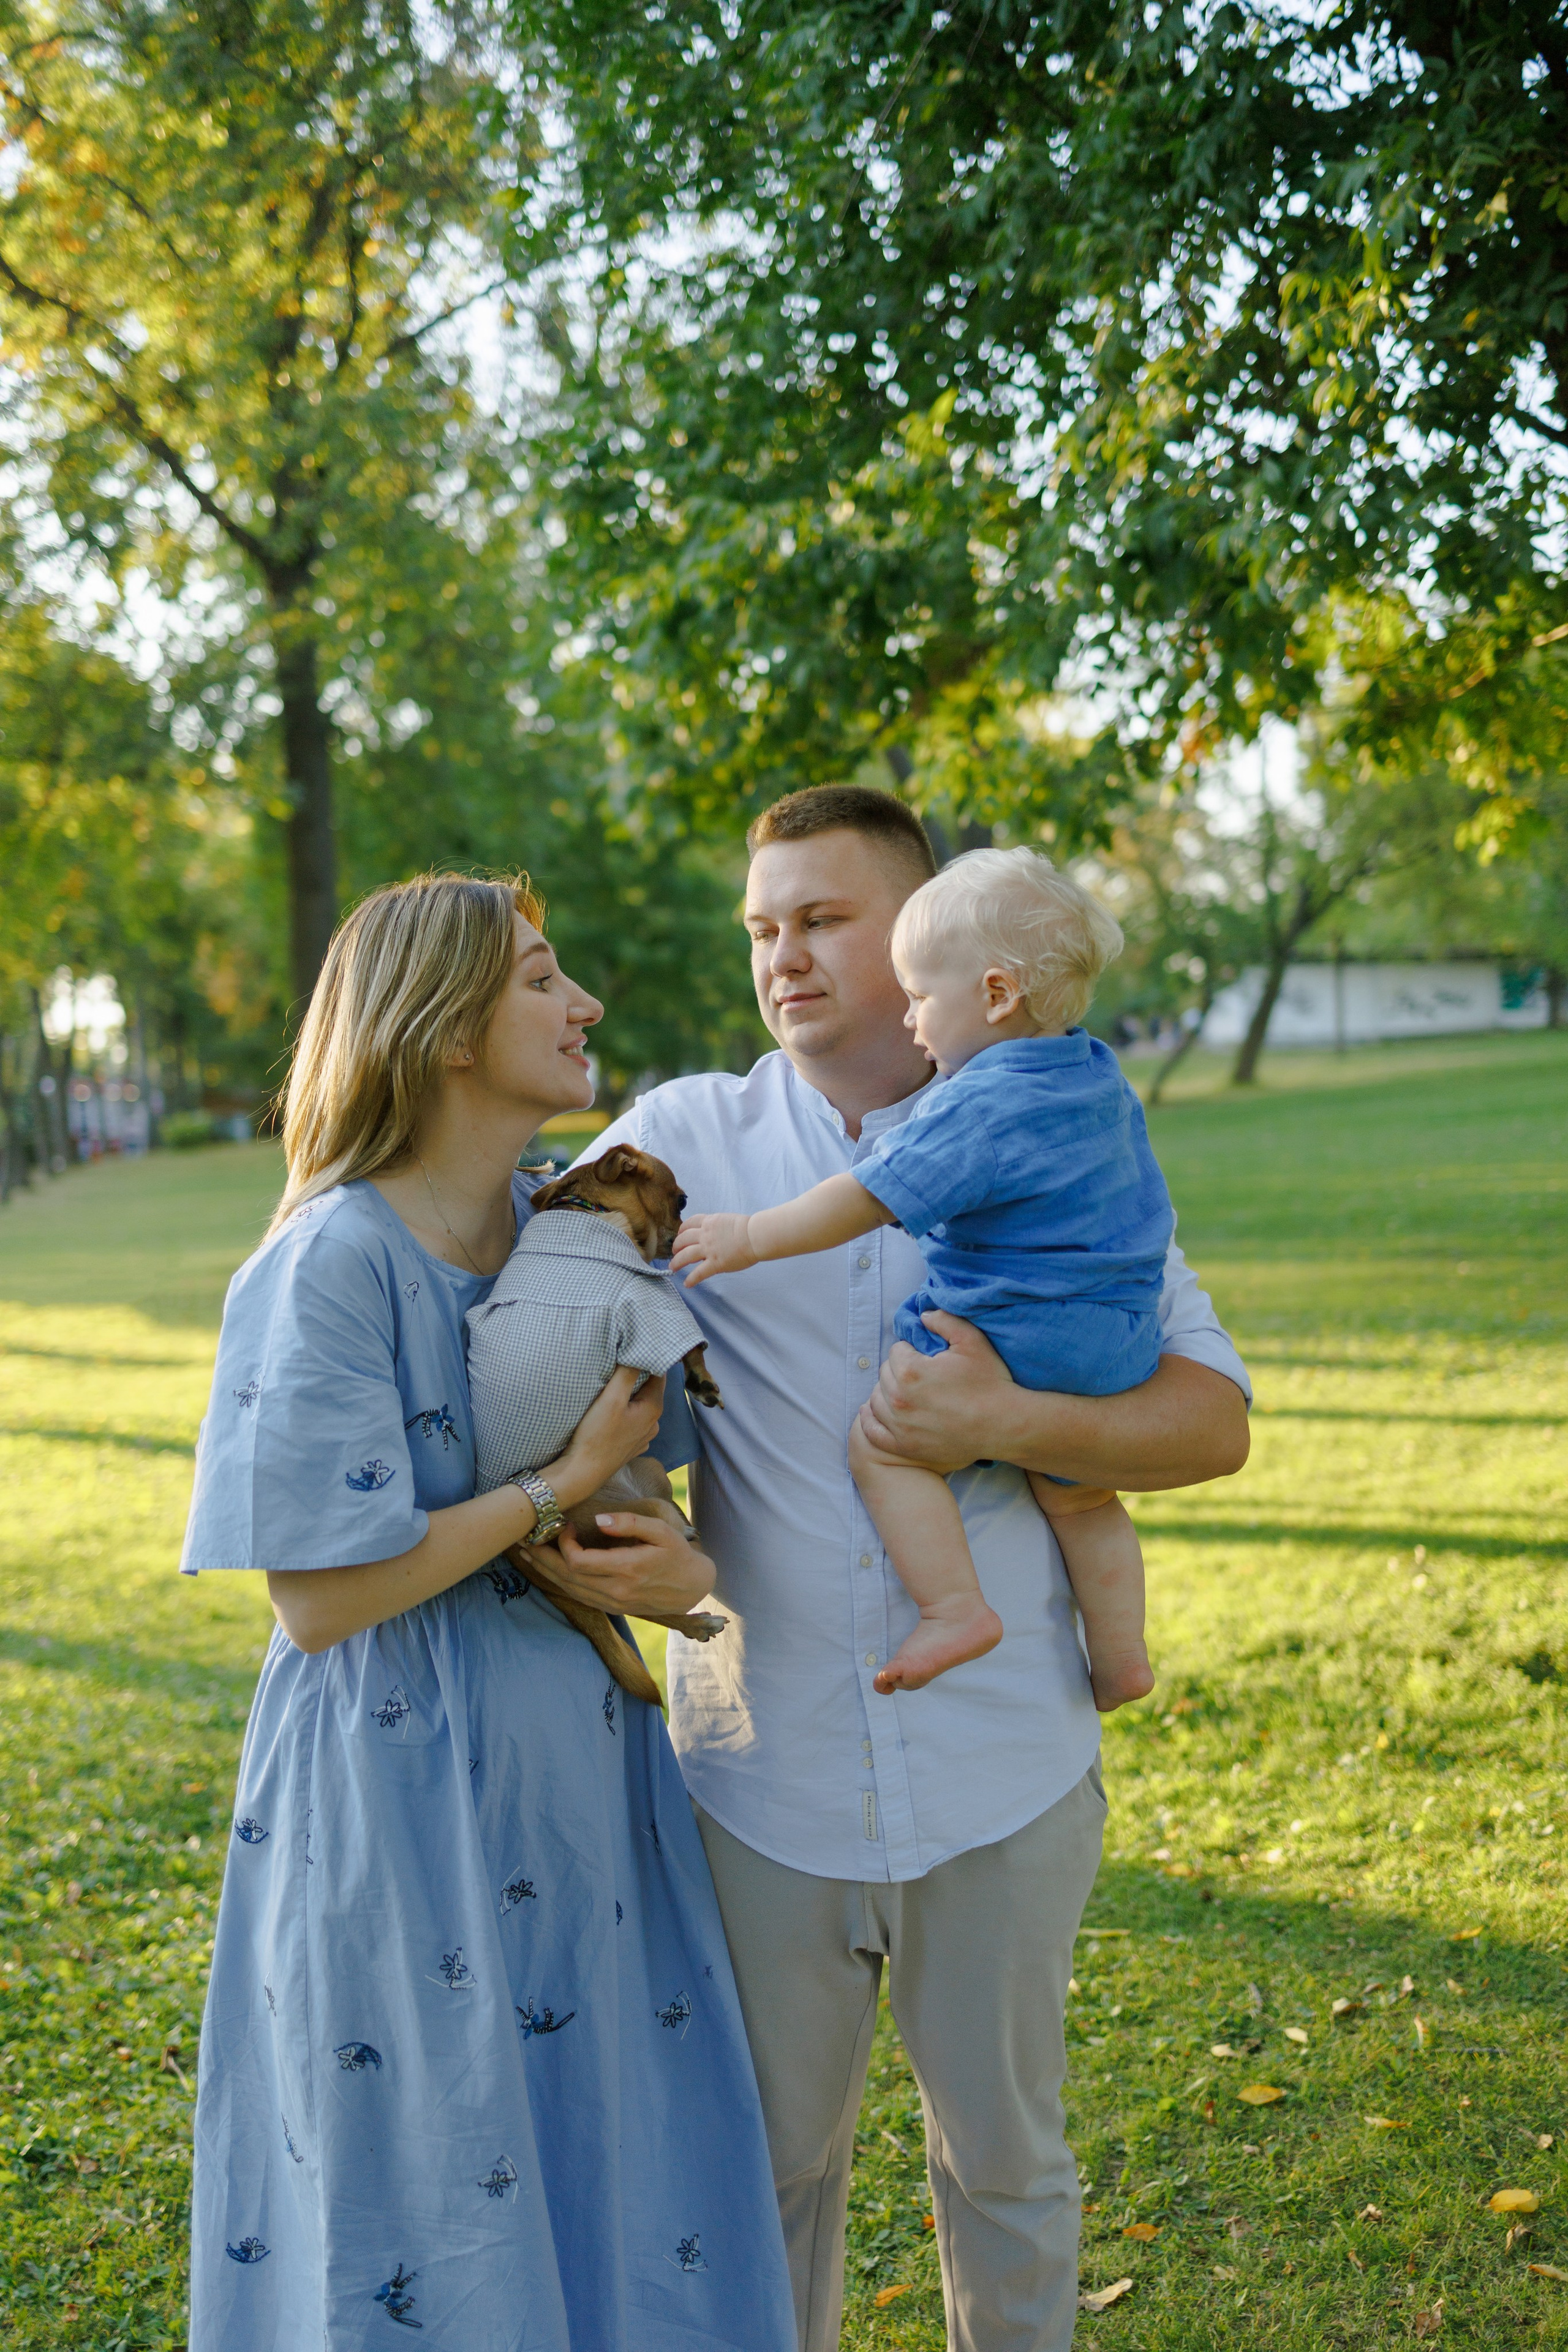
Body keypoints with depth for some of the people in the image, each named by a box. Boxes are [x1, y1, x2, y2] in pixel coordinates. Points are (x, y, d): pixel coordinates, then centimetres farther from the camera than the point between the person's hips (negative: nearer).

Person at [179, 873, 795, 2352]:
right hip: (408, 1800, -7)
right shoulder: (334, 1263, -18)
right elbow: (318, 1596, -19)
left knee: (619, 2191, 18)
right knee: (437, 2228, 10)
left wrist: (682, 1569, -9)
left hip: (577, 1771, 7)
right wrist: (564, 1489, -17)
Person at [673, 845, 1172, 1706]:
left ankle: (956, 1609, -6)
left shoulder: (976, 1107, -18)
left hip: (1015, 1339, -9)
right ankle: (1120, 1658, 28)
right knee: (1078, 1497, 23)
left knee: (883, 1443, -3)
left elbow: (867, 1199, -18)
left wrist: (752, 1237, -9)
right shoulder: (1102, 1079, 10)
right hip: (1118, 1346, 9)